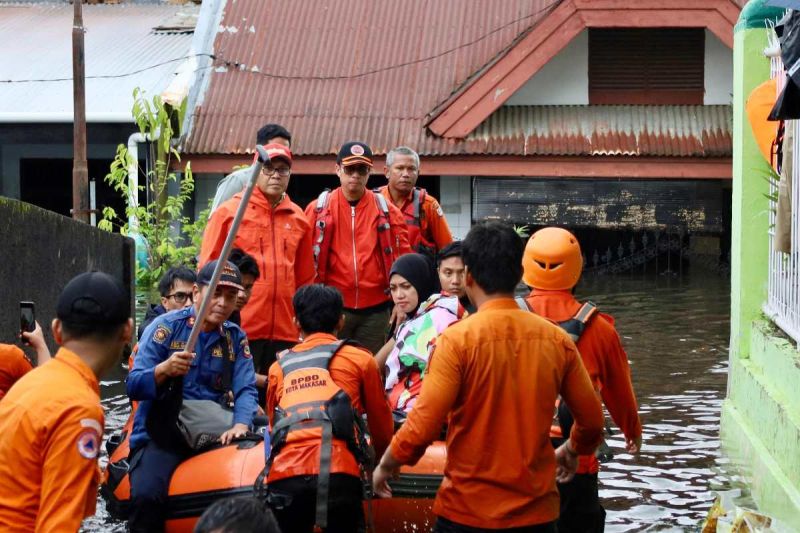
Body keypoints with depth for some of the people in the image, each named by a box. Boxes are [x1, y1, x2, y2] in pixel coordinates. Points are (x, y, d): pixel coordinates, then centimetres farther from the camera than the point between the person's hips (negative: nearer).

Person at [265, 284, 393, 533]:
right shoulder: (359, 358, 16)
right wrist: (384, 457, 44)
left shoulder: (279, 367, 23)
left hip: (282, 477, 2)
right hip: (337, 474, -2)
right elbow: (381, 424, 25)